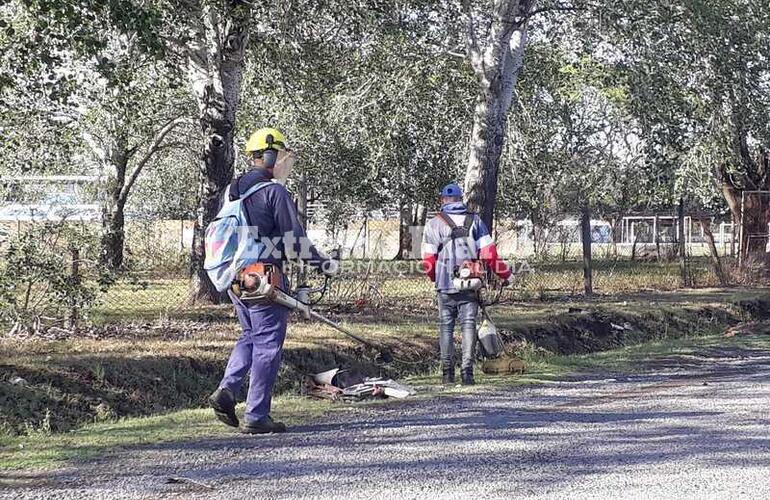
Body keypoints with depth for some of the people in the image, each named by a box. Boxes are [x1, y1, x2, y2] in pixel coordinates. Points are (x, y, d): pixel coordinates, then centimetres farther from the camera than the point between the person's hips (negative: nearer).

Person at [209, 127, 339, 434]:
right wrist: (323, 263, 0)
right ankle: (256, 417, 1)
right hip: (264, 278, -8)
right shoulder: (274, 191, -11)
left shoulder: (232, 191, 13)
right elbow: (294, 239, -12)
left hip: (235, 279, 8)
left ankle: (226, 389, 2)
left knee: (250, 336, 22)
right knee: (267, 345, 0)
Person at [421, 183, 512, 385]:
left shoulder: (434, 224, 0)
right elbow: (488, 253, -1)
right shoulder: (475, 221, 4)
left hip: (445, 285, -1)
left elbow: (428, 260, 0)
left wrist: (435, 278, 19)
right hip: (470, 285, 1)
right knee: (468, 325, 3)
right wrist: (505, 274, 11)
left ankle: (447, 372, 11)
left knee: (446, 326, 8)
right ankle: (467, 370, -6)